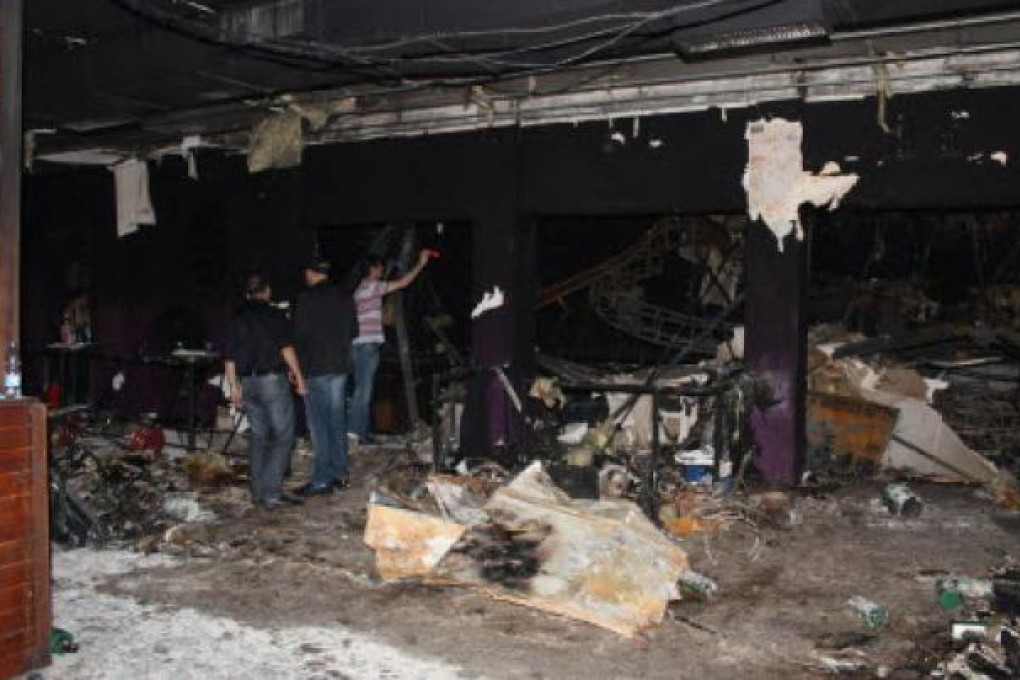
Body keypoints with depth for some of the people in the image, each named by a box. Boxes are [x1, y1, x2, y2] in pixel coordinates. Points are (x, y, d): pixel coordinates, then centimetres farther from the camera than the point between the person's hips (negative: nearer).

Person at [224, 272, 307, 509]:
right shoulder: (274, 315, -4)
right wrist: (298, 376, -8)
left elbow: (229, 357, 13)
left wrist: (234, 386, 19)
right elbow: (286, 348, -13)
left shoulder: (237, 318, 12)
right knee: (283, 435, -3)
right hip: (272, 380, -6)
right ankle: (271, 491, -11)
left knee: (258, 435, 13)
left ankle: (258, 491, 15)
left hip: (247, 382, 6)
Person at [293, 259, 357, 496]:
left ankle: (322, 480, -2)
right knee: (336, 419, 13)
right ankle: (341, 474, 17)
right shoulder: (345, 298, 9)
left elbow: (299, 335, -12)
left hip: (315, 367, -6)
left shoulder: (306, 299, -11)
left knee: (318, 423, -3)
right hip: (340, 366, 6)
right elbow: (353, 331, 14)